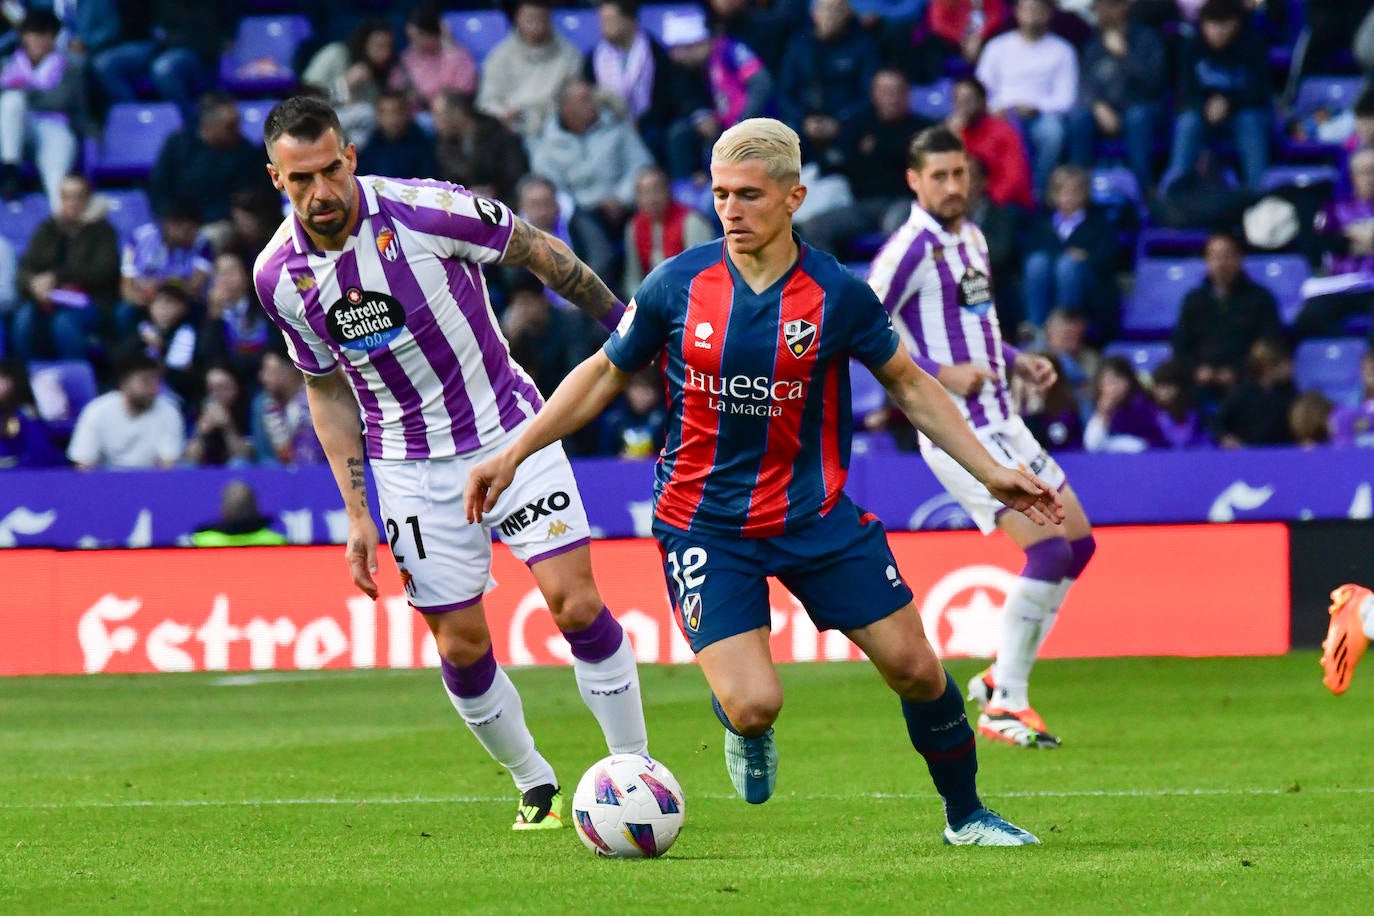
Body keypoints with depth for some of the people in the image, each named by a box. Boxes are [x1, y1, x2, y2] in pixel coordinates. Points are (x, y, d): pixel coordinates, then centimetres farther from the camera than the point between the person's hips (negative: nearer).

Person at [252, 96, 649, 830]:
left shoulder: (426, 210, -20)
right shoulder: (279, 275, -8)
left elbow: (538, 253, -4)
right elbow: (327, 390, 5)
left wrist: (622, 322, 4)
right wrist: (357, 515, 3)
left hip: (509, 431, -2)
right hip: (410, 463, 2)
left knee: (576, 605, -11)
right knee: (461, 646, 1)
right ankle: (535, 786, 23)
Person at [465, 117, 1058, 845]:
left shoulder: (838, 294, -9)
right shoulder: (677, 285, -9)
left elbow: (908, 384, 6)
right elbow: (605, 375, 6)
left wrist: (989, 471, 3)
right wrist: (514, 453, 3)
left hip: (813, 512, 1)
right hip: (704, 522, -1)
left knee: (916, 668, 1)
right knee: (754, 707, -16)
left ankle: (966, 816, 26)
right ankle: (747, 729, 23)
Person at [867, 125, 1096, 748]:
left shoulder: (971, 239, 14)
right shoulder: (912, 247, -13)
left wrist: (1016, 363, 11)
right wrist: (938, 373, -22)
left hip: (999, 421, 9)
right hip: (959, 430, -9)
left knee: (1079, 544, 10)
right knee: (1048, 551, -18)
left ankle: (1002, 679, 19)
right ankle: (1004, 707, -9)